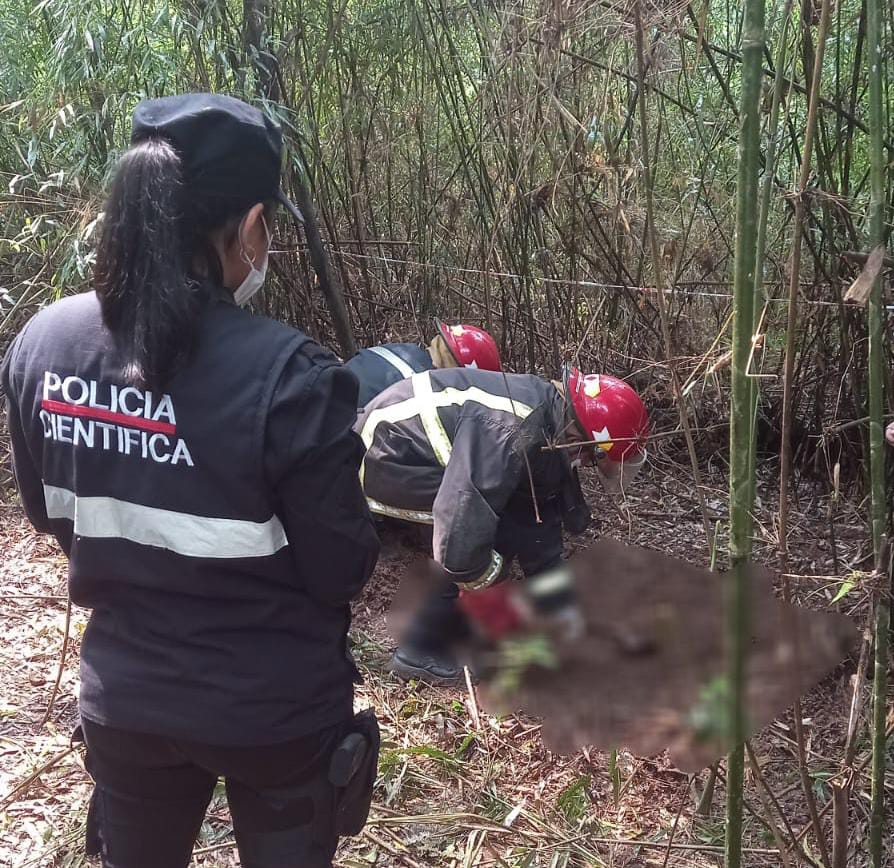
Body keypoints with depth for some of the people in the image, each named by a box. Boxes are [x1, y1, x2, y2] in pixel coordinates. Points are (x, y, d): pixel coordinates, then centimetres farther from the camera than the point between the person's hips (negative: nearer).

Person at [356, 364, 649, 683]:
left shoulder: (551, 431, 2)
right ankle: (424, 652, -7)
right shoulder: (512, 431, -31)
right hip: (383, 457, -10)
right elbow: (462, 517, -38)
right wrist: (481, 579, -21)